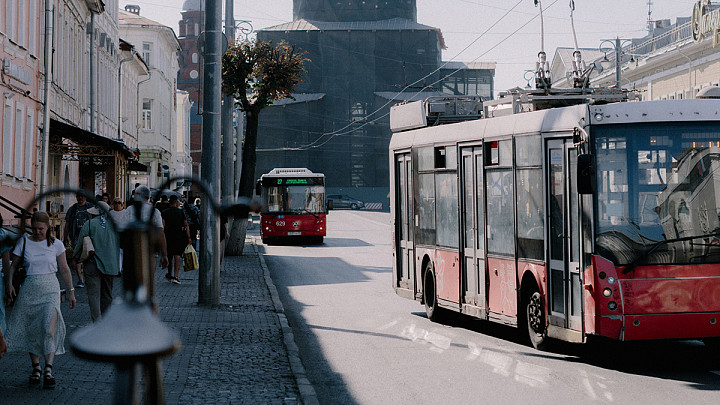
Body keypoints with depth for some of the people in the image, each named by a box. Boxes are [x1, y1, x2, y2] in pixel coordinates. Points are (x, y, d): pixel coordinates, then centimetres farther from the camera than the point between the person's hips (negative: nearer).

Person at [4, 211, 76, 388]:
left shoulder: (56, 244, 2)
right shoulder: (24, 242, 4)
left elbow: (64, 269, 9)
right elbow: (13, 266, 9)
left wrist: (71, 291, 9)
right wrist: (9, 284, -6)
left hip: (50, 289, -2)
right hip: (29, 289, 2)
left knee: (49, 328, -17)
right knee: (29, 330, 5)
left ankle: (48, 370, -21)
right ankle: (35, 368, 18)